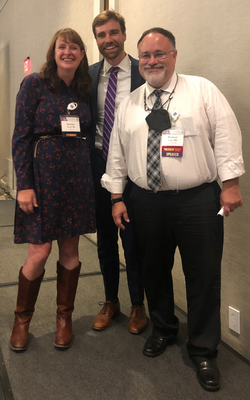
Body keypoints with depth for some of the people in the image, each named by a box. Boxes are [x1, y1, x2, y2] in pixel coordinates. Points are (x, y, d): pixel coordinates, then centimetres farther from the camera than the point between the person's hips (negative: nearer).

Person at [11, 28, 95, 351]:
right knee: (40, 252, -3)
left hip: (78, 174, 4)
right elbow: (21, 136, -7)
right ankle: (22, 319, 21)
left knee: (70, 249, 9)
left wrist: (92, 174, 4)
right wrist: (23, 185, -13)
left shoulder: (85, 89, 11)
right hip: (43, 170, -4)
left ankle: (64, 318, 26)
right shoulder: (34, 84, -3)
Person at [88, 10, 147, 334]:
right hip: (100, 164, 4)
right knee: (105, 238, 13)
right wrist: (87, 158, 2)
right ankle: (110, 301, 32)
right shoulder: (89, 75, 8)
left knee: (133, 240, 5)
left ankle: (137, 305, 26)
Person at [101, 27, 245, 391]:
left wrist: (231, 183, -10)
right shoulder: (129, 104, 11)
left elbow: (226, 135, -4)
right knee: (154, 271, 16)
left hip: (199, 200, -3)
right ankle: (163, 330, 40)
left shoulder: (202, 90, 1)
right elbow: (117, 152, 11)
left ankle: (203, 351, 22)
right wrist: (117, 197, 7)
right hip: (147, 201, 4)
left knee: (203, 276, 2)